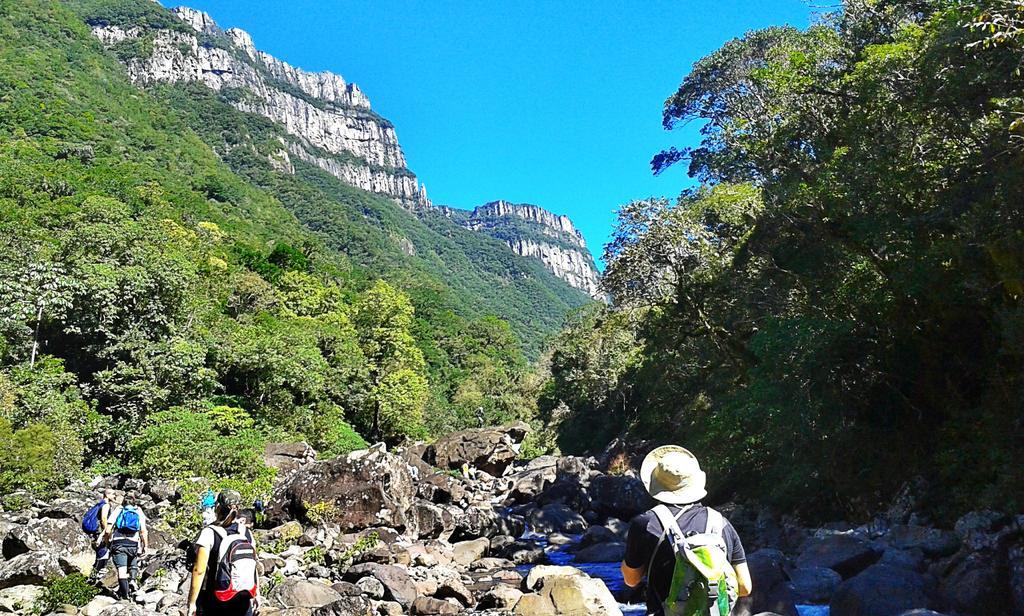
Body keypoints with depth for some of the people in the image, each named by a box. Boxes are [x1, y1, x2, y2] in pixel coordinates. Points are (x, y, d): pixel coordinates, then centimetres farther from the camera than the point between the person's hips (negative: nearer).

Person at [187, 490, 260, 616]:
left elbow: (199, 570, -14)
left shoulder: (209, 534, -11)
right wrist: (256, 594, 16)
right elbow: (253, 567, 6)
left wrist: (191, 603, -8)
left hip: (214, 602, -3)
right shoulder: (247, 533, 2)